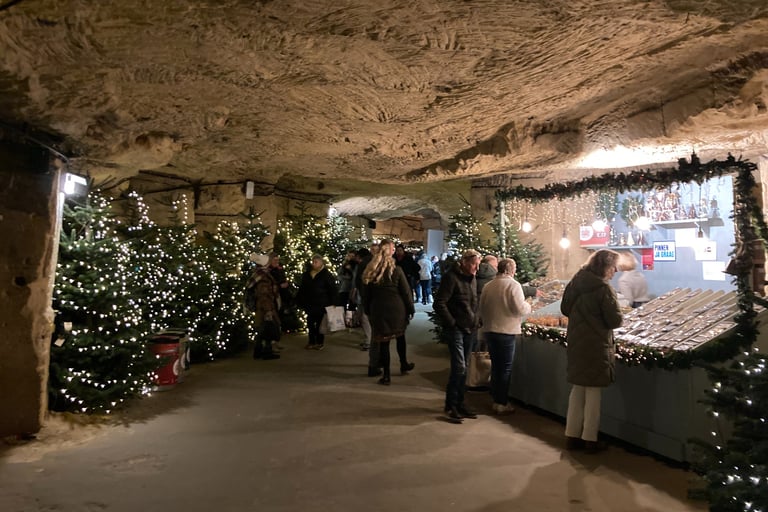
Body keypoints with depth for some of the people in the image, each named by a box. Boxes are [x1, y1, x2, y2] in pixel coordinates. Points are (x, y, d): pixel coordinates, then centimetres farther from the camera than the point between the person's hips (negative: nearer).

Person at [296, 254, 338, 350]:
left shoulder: (326, 274, -7)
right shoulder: (307, 274, 7)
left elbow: (333, 289, -8)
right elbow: (302, 288, 14)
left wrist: (333, 302, -13)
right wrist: (299, 300, 9)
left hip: (321, 304, -4)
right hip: (310, 304, 4)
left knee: (320, 323, 4)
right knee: (310, 323, 8)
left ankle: (320, 342, 16)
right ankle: (311, 342, 19)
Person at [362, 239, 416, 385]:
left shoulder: (371, 271, 1)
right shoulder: (396, 270, -8)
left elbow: (366, 294, 7)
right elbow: (406, 291, -6)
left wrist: (367, 310, 16)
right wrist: (411, 308, 4)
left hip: (378, 310, 1)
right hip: (396, 309, -1)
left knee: (384, 341, 5)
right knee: (400, 336, 20)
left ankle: (386, 375, 9)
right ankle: (404, 365, 35)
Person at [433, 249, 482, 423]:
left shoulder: (472, 279, 12)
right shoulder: (451, 277, -12)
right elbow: (439, 304, -17)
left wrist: (475, 322, 11)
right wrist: (452, 323, -15)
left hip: (470, 330, 8)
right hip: (455, 329, -8)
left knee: (463, 368, 12)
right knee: (459, 366, -10)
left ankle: (459, 403, 23)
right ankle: (451, 405, 4)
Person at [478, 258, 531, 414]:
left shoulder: (487, 286, 5)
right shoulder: (513, 285, -12)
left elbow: (482, 309, 10)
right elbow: (520, 308, -17)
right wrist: (528, 306, 4)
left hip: (489, 330, 6)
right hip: (506, 331, -6)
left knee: (495, 366, 16)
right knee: (505, 368, 5)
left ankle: (496, 400, 24)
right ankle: (502, 404, 9)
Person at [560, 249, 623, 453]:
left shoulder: (575, 283, 4)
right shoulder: (603, 288, -17)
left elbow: (565, 309, 13)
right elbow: (615, 320, -16)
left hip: (575, 343, 6)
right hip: (596, 346, -6)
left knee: (577, 390, 15)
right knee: (593, 393, 5)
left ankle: (572, 435, 22)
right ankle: (590, 439, 14)